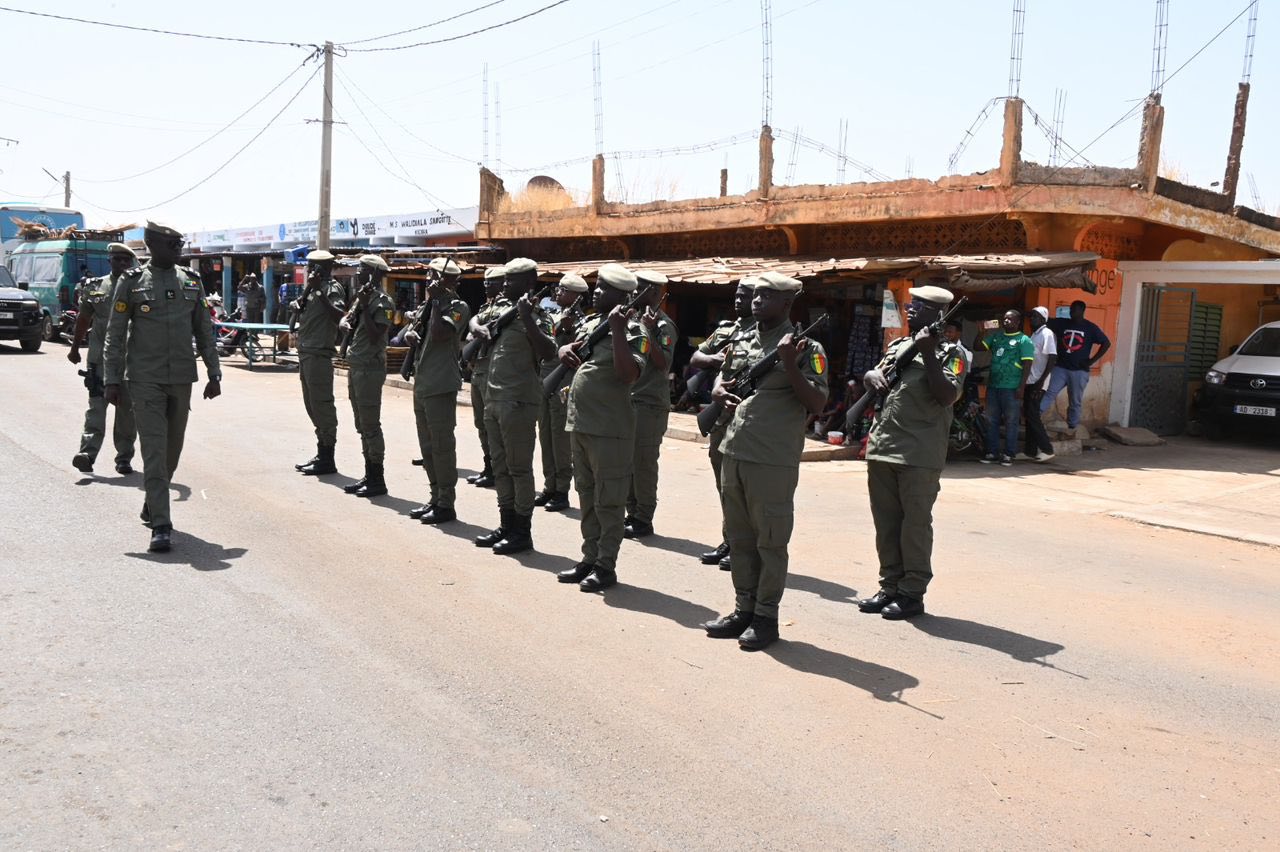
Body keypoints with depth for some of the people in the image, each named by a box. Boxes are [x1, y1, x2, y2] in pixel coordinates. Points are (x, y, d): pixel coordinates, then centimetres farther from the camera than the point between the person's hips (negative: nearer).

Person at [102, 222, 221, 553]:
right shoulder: (131, 282, -1)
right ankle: (161, 526, -10)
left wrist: (214, 373, 6)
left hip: (182, 380, 4)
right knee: (155, 452, -9)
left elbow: (204, 332, 12)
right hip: (145, 381, -4)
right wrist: (111, 380, -5)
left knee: (172, 450, 13)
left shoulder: (191, 282, 9)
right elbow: (114, 335, 0)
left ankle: (151, 507, 35)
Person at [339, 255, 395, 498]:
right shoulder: (361, 297, 15)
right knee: (362, 426, 13)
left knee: (370, 426, -6)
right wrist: (345, 323, -7)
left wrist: (365, 307, -22)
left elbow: (375, 336, -20)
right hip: (355, 367, 9)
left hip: (370, 368, -9)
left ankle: (378, 479, 0)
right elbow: (344, 321, 15)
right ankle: (369, 475, 20)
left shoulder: (382, 302, -13)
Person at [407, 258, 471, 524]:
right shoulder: (426, 306, 16)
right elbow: (410, 331, 20)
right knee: (427, 446, 14)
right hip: (421, 385, 9)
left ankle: (446, 504, 2)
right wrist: (411, 334, -3)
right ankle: (436, 497, 24)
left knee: (442, 445, -4)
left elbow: (439, 334, -23)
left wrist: (436, 300, -15)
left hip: (441, 387, -9)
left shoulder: (458, 307, -9)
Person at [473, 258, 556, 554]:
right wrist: (483, 330, 10)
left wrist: (526, 316, -27)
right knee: (500, 466, 14)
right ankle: (506, 525, 24)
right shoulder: (501, 310, 13)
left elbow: (548, 351, -26)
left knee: (519, 468, -2)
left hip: (518, 401, -8)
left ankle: (522, 531, 6)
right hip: (493, 398, 8)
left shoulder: (534, 316, -9)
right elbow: (478, 327, 30)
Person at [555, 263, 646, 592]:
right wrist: (565, 352, 2)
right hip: (580, 425, 8)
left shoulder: (629, 331, -11)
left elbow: (629, 374, -25)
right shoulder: (589, 323, 13)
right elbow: (568, 349, 26)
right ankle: (589, 559, 26)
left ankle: (606, 565, 9)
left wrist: (617, 328, -26)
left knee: (608, 501, 0)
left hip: (609, 429, -8)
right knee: (587, 497, 16)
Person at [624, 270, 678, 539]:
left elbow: (663, 363, -19)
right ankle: (632, 512, 21)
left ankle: (644, 519, 3)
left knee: (643, 462, -4)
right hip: (627, 400, 8)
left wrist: (649, 332, -23)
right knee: (626, 461, 11)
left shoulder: (663, 326, -8)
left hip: (650, 404, -8)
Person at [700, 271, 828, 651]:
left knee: (770, 541, 2)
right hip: (733, 452, 7)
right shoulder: (741, 343, 14)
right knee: (738, 537, 14)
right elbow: (720, 379, 26)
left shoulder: (806, 348, -6)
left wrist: (789, 366, -21)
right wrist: (720, 392, 3)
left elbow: (817, 403, -11)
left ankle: (766, 616, 12)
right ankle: (744, 609, 25)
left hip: (773, 461, -7)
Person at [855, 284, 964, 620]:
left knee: (915, 524, 0)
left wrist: (928, 354, -18)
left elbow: (947, 396, -15)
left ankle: (912, 593, 9)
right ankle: (890, 587, 22)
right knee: (885, 522, 12)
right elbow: (873, 377, 23)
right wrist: (872, 377, 0)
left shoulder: (950, 353, -3)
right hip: (881, 449, 7)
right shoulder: (897, 346, 17)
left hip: (919, 455, -7)